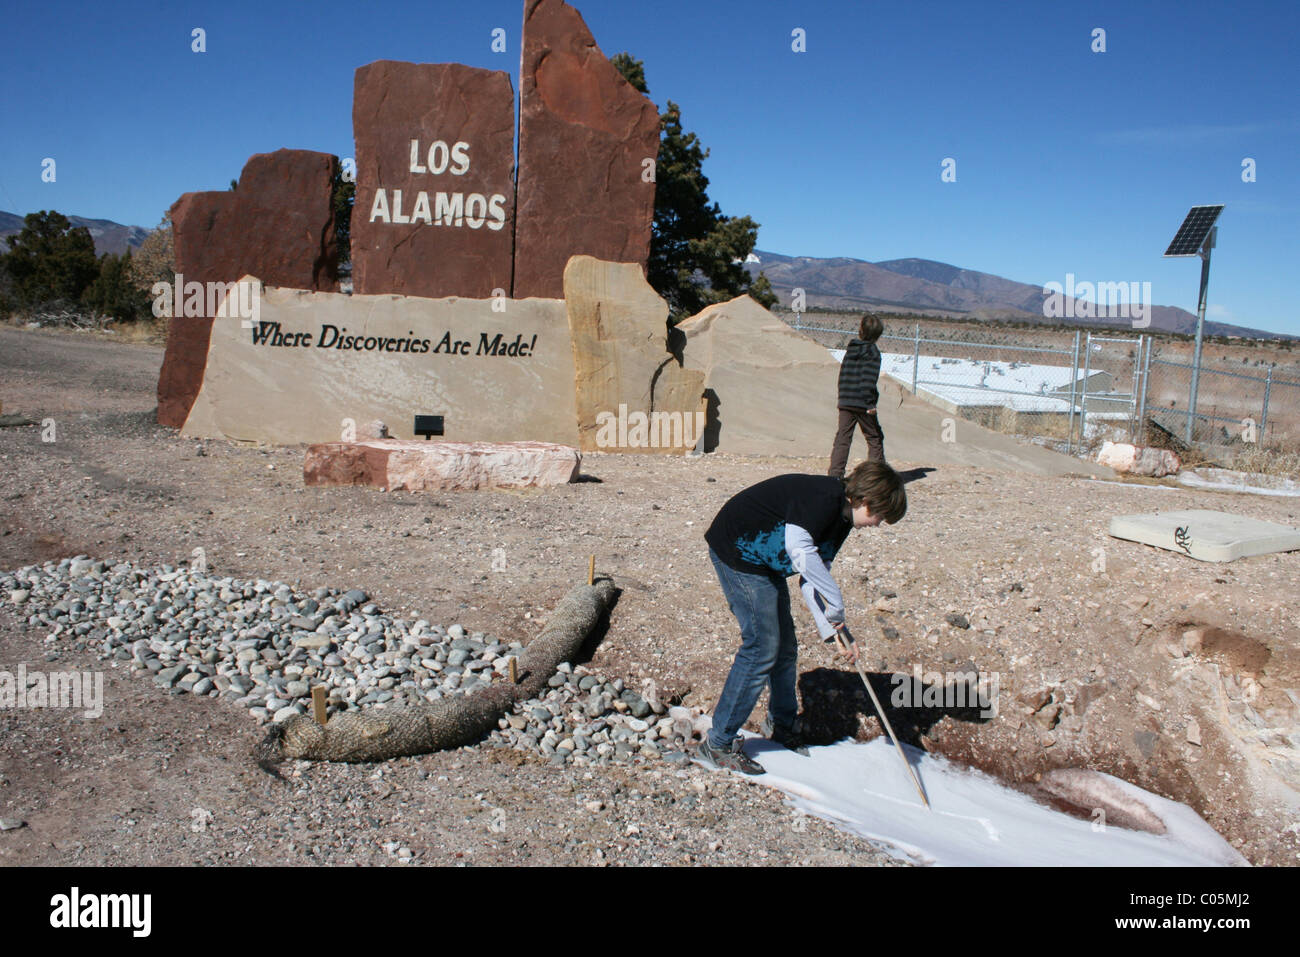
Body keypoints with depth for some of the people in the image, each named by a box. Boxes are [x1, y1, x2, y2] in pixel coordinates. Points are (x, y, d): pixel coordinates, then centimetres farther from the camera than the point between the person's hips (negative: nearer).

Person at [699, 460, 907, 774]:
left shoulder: (841, 518, 6)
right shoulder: (825, 498, -24)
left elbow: (812, 577, 7)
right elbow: (798, 549, -39)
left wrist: (833, 629, -3)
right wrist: (837, 602, -31)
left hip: (765, 563, 10)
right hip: (736, 553, -10)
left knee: (785, 646, 15)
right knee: (762, 648, -9)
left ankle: (782, 724, 38)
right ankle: (719, 743, 1)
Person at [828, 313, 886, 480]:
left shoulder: (850, 349, 10)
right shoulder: (872, 352, -7)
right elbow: (869, 379, -17)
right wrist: (871, 402, -16)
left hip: (845, 402, 5)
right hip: (863, 404, -5)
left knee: (842, 439, 5)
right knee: (875, 439, 8)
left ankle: (835, 474, -2)